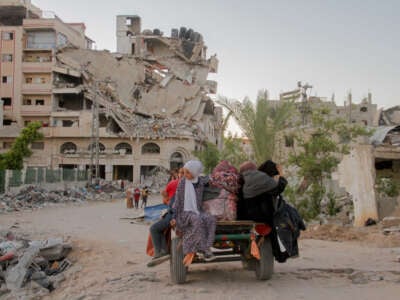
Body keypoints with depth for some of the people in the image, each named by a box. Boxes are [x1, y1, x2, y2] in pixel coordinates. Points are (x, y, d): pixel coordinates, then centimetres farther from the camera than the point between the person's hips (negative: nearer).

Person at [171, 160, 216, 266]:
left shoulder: (201, 182, 6)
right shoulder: (182, 183, 0)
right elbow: (177, 200, 4)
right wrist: (174, 217, 0)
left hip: (198, 212, 3)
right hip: (185, 213, -3)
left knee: (211, 219, -27)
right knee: (198, 220, -35)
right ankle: (204, 249, -31)